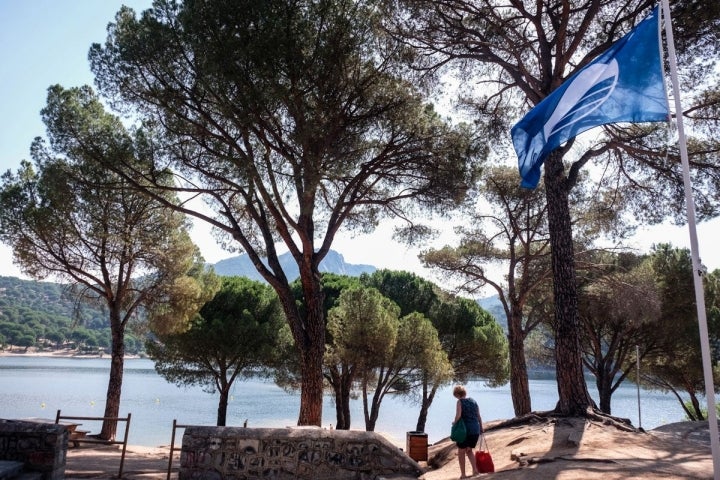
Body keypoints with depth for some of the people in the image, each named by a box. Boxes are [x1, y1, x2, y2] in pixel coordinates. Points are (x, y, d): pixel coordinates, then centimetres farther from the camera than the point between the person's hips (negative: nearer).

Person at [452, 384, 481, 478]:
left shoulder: (460, 402, -7)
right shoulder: (474, 401, 10)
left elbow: (458, 416, -19)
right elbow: (479, 417, 13)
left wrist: (454, 422, 0)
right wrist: (481, 428, 23)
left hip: (465, 430, -5)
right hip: (476, 430, 5)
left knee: (461, 451, 11)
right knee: (469, 450, 24)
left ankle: (463, 474, 11)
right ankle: (475, 469, 9)